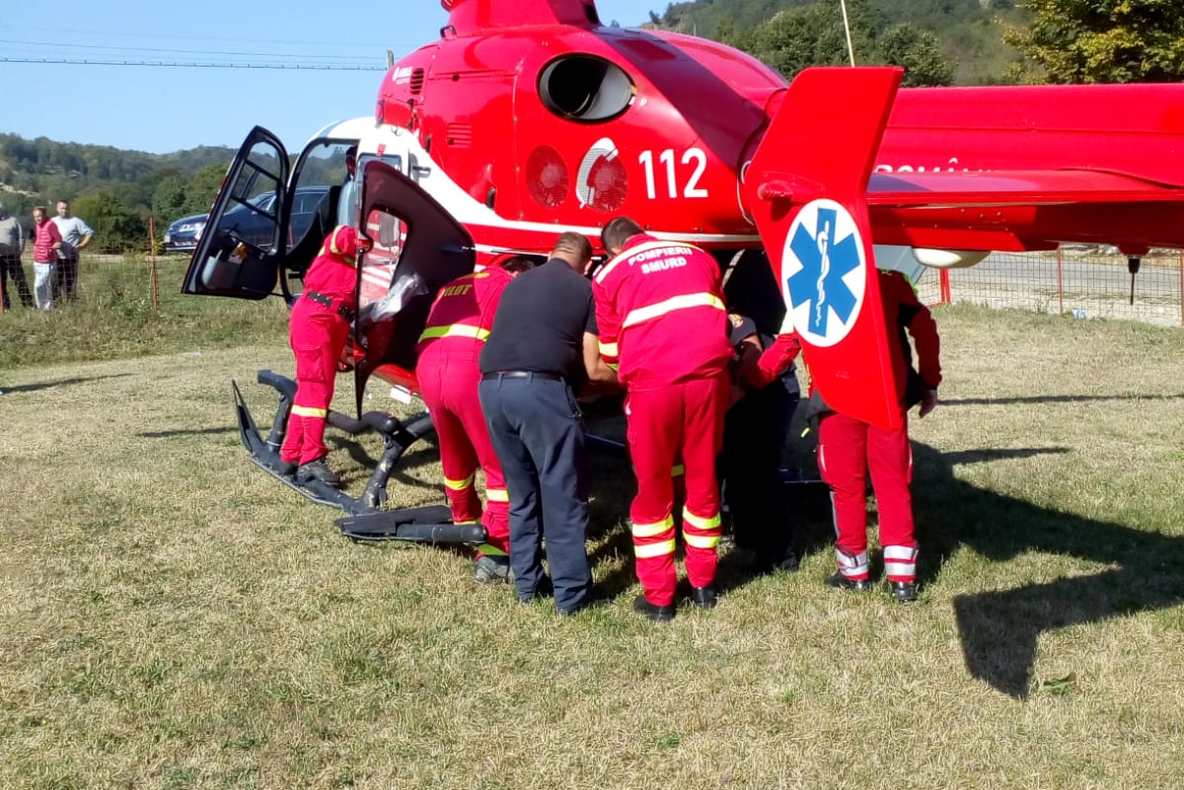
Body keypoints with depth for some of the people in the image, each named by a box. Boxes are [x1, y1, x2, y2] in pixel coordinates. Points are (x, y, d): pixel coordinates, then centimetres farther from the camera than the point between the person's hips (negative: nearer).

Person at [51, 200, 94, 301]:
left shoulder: (75, 221, -3)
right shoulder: (53, 221, 12)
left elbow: (90, 233, -4)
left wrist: (82, 245, -11)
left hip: (70, 258, -5)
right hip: (56, 258, 5)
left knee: (70, 282, -1)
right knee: (56, 282, 8)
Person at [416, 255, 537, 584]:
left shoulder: (454, 286, 33)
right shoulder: (511, 285, 16)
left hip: (427, 368, 6)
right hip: (470, 370, -6)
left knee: (455, 456, 27)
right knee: (501, 465, 2)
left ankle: (465, 522, 48)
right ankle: (493, 553, -5)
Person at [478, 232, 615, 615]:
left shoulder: (516, 284, 26)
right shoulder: (585, 289, 11)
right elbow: (594, 368, 9)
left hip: (493, 386, 6)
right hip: (541, 388, -6)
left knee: (521, 493, 18)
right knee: (563, 495, 3)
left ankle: (527, 583, 24)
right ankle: (572, 593, 6)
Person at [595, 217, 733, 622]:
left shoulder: (608, 275, 15)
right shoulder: (696, 255, 24)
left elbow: (611, 352, 15)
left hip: (652, 383, -2)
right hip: (707, 374, 3)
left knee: (653, 490, 10)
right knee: (703, 481, 17)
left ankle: (658, 596, 14)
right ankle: (704, 584, 25)